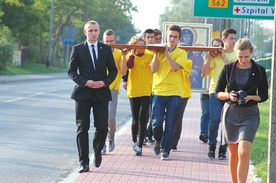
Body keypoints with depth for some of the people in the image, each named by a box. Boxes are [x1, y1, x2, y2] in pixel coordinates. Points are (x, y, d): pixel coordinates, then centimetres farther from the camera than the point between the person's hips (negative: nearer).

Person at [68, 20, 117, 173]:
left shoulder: (106, 49, 8)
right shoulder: (77, 49, 3)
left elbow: (113, 70, 10)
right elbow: (71, 71, 1)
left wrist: (105, 82, -8)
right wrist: (85, 82, -14)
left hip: (101, 93, 1)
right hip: (83, 93, -1)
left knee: (102, 127, -3)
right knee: (82, 128, -2)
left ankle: (97, 152, 26)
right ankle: (84, 162, 4)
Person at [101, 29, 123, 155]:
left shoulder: (119, 53, 4)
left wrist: (123, 55, -14)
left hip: (112, 89, -1)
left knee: (111, 118, -10)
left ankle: (111, 138, 18)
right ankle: (102, 145, 7)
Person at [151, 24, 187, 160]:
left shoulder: (181, 53, 5)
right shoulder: (159, 50, 9)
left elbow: (175, 67, -13)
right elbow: (154, 69, -1)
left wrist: (166, 53, -11)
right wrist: (156, 53, -9)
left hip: (174, 92, -1)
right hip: (159, 91, 1)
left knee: (170, 124, -1)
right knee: (157, 121, -8)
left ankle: (165, 150, 9)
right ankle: (158, 140, 22)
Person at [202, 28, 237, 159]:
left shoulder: (237, 55, 7)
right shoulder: (216, 55, 6)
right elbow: (204, 74, 4)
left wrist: (224, 57, -10)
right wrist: (209, 58, -9)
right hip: (216, 91, -1)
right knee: (215, 120, -12)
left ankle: (223, 150, 8)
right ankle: (211, 146, 8)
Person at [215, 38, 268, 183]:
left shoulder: (259, 71, -1)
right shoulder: (228, 69, 1)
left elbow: (264, 95, 4)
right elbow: (218, 92, 5)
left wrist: (250, 97, -15)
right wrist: (229, 95, -15)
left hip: (249, 115, -2)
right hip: (230, 113, 2)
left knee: (243, 152, -16)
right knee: (233, 153, 7)